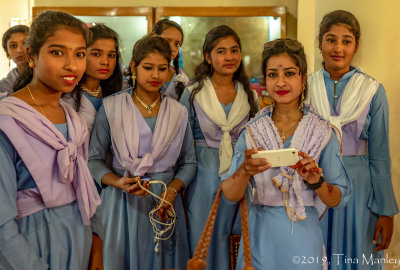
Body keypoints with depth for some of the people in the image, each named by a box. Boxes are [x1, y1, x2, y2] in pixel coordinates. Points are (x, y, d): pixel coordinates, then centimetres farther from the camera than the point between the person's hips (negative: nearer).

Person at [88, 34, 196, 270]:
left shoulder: (178, 112, 5)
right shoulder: (111, 107, -2)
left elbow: (189, 162, 9)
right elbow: (94, 160, 0)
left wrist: (172, 189, -9)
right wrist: (118, 182, -17)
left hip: (165, 201, 2)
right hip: (122, 202, -2)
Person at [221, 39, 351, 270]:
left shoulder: (323, 133, -3)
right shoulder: (251, 132, -1)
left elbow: (340, 199, -2)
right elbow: (229, 196, -7)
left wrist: (316, 181, -21)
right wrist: (245, 171, -26)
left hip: (303, 241, 0)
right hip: (260, 240, 1)